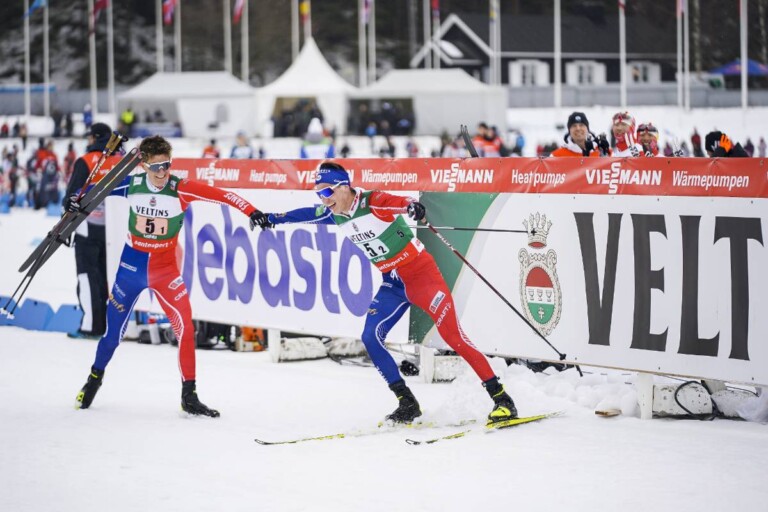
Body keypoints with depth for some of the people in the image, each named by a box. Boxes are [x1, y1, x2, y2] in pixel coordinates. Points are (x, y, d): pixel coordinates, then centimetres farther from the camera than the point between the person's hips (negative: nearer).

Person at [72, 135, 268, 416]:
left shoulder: (180, 189, -17)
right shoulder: (131, 184, -9)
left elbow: (219, 194, -28)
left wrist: (251, 211, -39)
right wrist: (78, 201, -2)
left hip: (165, 269, -1)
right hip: (131, 266, 1)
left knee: (184, 326, -15)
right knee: (113, 328, 11)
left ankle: (189, 396, -4)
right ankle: (95, 377, 39)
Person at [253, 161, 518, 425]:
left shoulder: (373, 202, -21)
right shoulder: (334, 215, 1)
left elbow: (401, 203, -40)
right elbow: (306, 214, 21)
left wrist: (413, 207, -63)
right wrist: (272, 219, 32)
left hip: (421, 274, -7)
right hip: (392, 284, 7)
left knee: (454, 337, -13)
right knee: (370, 338, -8)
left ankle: (502, 399, -9)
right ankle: (407, 404, 1)